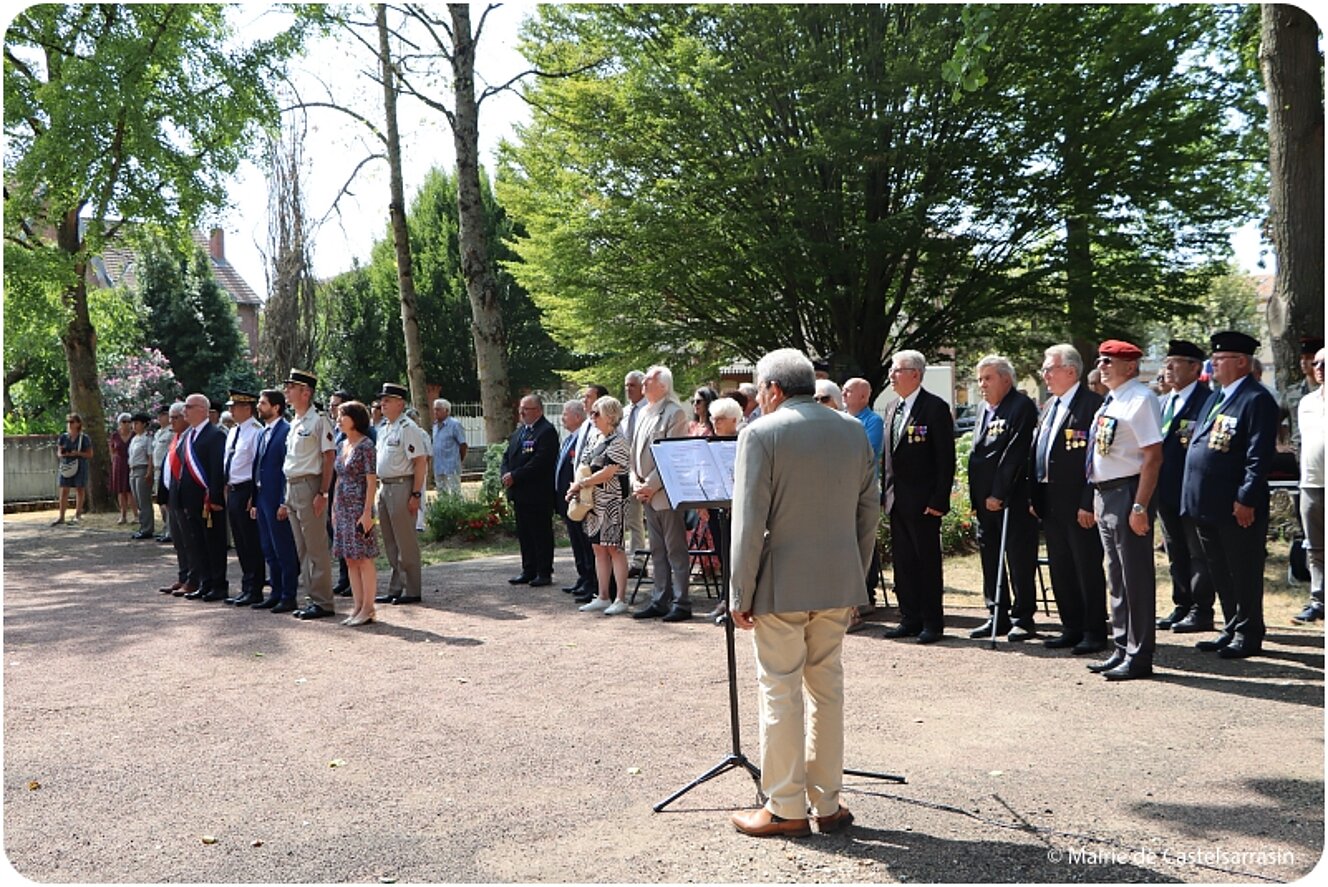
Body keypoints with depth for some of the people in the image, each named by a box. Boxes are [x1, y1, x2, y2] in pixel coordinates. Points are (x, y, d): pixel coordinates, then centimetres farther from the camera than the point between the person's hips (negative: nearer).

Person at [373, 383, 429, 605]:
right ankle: (395, 588, 23)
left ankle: (412, 591, 6)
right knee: (390, 542, 14)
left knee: (406, 542, -3)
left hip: (402, 487, -9)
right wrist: (379, 487, 15)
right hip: (384, 487, 9)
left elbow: (420, 462, -17)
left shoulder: (407, 428, -13)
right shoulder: (383, 428, 15)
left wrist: (415, 494, -20)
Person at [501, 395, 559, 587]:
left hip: (538, 494, -8)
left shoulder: (547, 431, -12)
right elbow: (507, 456, 18)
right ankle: (528, 571, 22)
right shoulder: (519, 431, 17)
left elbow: (540, 462, -20)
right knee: (524, 534, 13)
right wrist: (506, 474, -2)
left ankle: (544, 573, 7)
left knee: (541, 534, 0)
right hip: (519, 493, 8)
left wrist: (515, 476, -18)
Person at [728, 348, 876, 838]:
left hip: (781, 584, -5)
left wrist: (741, 593, -7)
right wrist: (856, 576, 17)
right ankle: (828, 803, 21)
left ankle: (785, 808, 12)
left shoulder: (761, 434, -10)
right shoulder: (853, 430, 7)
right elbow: (869, 511, 9)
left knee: (781, 691, 4)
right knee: (828, 687, 13)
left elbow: (749, 522, -14)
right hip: (838, 583, 6)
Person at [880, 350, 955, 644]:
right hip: (897, 501, 7)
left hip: (923, 501, -7)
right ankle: (910, 619, 20)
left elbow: (946, 457, -11)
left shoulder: (935, 407, -9)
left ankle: (932, 623, 11)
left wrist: (939, 499, -16)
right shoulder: (892, 409, 14)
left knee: (928, 562, 2)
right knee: (903, 562, 11)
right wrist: (886, 493, 11)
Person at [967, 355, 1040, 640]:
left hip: (1013, 499, -8)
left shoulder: (1021, 406, -10)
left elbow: (1014, 454, -16)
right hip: (985, 499, 8)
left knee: (1019, 559, -1)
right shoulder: (986, 408, 16)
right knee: (990, 559, 12)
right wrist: (978, 496, 11)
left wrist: (998, 494, -17)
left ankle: (1023, 619, 7)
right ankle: (997, 615, 21)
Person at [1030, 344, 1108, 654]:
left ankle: (1094, 633, 11)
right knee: (1060, 570, 14)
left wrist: (1088, 503, -20)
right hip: (1051, 503, 9)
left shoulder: (1091, 404, -13)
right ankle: (1072, 629, 25)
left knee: (1088, 569, 1)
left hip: (1079, 504, -9)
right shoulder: (1049, 406, 15)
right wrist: (1035, 496, 12)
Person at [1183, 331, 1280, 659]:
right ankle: (1232, 630, 28)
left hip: (1238, 508, -9)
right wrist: (1195, 500, 16)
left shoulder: (1257, 399, -12)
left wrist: (1246, 499, -21)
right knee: (1220, 574, 17)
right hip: (1208, 505, 9)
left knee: (1244, 574, 3)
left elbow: (1260, 454, -17)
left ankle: (1248, 636, 14)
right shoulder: (1215, 397, 16)